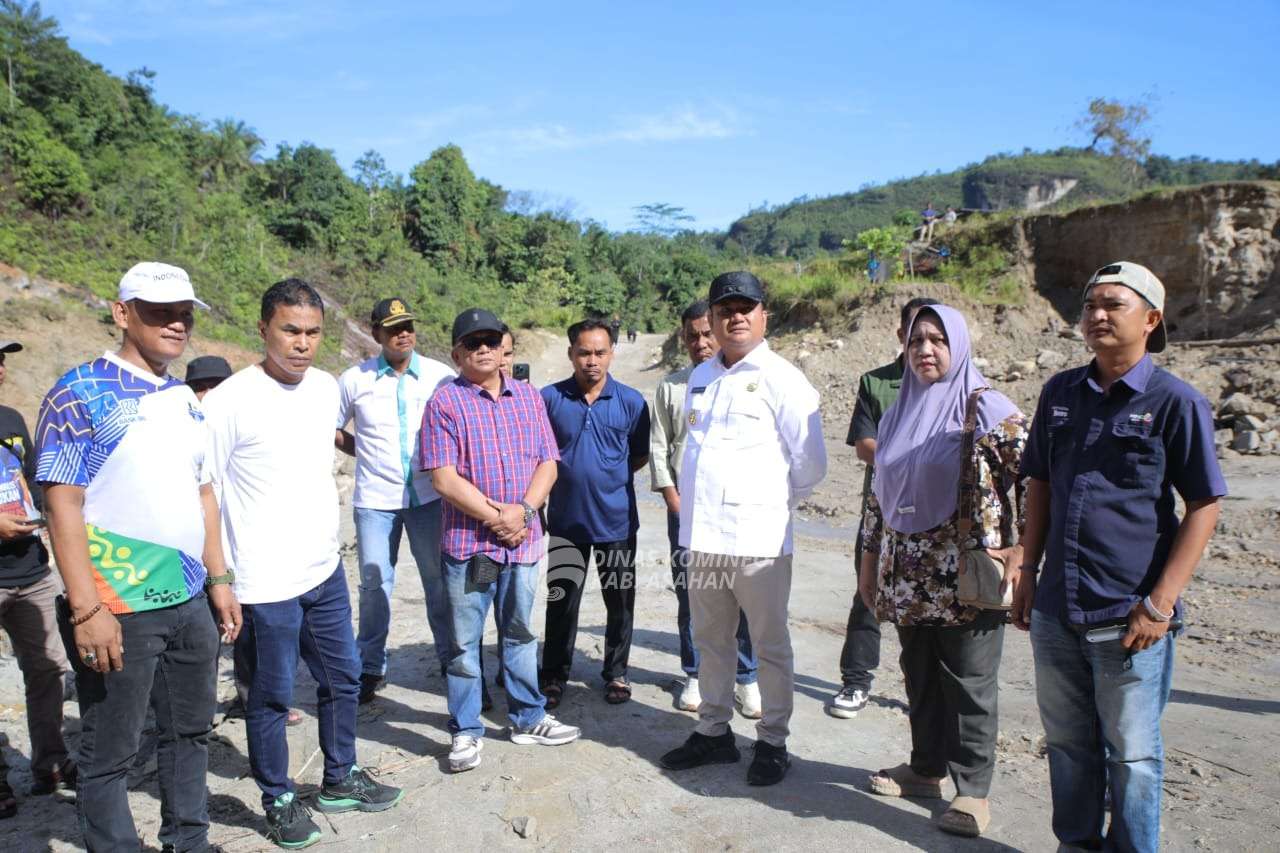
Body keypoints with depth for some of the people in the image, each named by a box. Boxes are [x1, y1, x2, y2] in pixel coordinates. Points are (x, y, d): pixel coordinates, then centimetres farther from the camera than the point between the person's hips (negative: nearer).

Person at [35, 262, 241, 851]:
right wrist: (86, 609, -19)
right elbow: (62, 504, -15)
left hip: (190, 602, 7)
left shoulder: (185, 399, 11)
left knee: (191, 731, 18)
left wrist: (218, 579, 13)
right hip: (118, 610, -7)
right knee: (110, 752, 8)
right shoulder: (80, 393, -10)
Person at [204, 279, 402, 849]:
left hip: (325, 571, 7)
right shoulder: (230, 401, -15)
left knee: (343, 678, 17)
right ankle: (279, 800, 29)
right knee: (272, 696, 8)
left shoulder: (326, 387, 4)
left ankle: (340, 780, 37)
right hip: (265, 584, -6)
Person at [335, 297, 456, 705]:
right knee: (375, 584, 8)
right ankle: (370, 667, 24)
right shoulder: (355, 379, 1)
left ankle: (451, 659, 24)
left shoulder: (440, 376, -1)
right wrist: (366, 453, 3)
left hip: (429, 495, 0)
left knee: (440, 580, 8)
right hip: (375, 499, 0)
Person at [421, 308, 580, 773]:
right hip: (467, 541, -4)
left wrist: (523, 510, -11)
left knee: (521, 633, 17)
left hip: (523, 540, 4)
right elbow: (443, 477, -11)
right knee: (465, 642, 6)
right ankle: (466, 732, 20)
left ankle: (528, 718, 31)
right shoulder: (445, 402, -5)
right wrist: (496, 517, -14)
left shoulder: (529, 397, 9)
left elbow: (548, 463, 5)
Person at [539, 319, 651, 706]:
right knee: (561, 602, 9)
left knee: (620, 603, 12)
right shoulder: (549, 398, -3)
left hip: (617, 520, 0)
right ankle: (554, 677, 24)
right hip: (566, 519, 0)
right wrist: (567, 473, -1)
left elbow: (640, 456, 5)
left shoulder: (631, 401, -3)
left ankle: (616, 674, 30)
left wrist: (607, 473, -2)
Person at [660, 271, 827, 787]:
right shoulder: (701, 378, 13)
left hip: (757, 540, -6)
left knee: (770, 647, 7)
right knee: (711, 642, 17)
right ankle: (714, 731, 32)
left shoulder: (782, 379, -7)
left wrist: (771, 506, 3)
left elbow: (810, 464, -7)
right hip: (702, 535, 6)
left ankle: (773, 742, 22)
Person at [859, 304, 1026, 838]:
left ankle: (973, 790, 18)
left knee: (969, 683, 4)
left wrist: (1020, 550, -17)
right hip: (908, 578, 6)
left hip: (966, 578, -6)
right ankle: (926, 768, 32)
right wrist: (869, 563, 16)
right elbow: (880, 493, 16)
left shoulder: (988, 410, -7)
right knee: (919, 676, 16)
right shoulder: (898, 414, 12)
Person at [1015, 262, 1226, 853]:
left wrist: (1160, 604, -13)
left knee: (1132, 754, 10)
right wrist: (1029, 572, 10)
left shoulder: (1177, 401, -8)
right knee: (1067, 743, 19)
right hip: (1055, 610, 5)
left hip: (1128, 616, -4)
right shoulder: (1060, 392, 6)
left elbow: (1204, 506, -7)